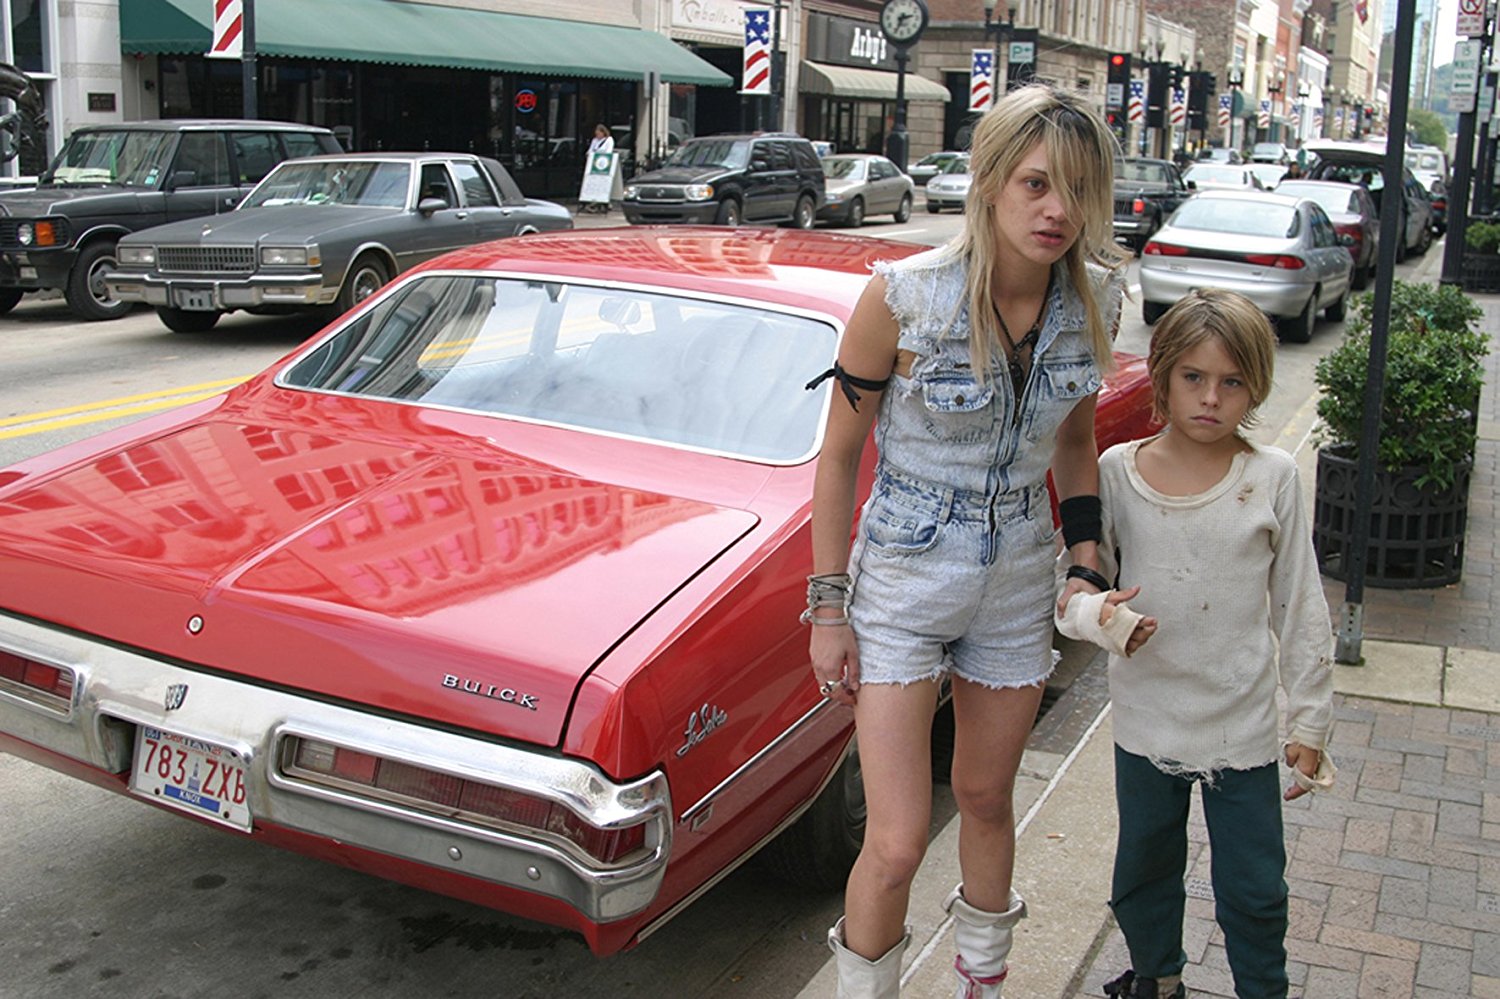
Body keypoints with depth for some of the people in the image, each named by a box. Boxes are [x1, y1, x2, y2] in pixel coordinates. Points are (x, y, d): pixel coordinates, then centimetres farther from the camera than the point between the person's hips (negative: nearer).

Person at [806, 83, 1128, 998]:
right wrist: (829, 611, -9)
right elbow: (839, 454, -11)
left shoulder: (1094, 301, -7)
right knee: (898, 845, -6)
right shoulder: (904, 296, -21)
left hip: (1017, 586, 4)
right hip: (901, 584, -4)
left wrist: (1088, 565, 6)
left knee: (986, 799, 21)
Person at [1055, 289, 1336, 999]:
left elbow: (1300, 608, -1)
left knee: (1254, 889, 8)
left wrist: (1309, 725, 0)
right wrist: (1091, 611, -23)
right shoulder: (1117, 472, -6)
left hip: (1244, 727, -1)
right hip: (1146, 720, 2)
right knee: (1145, 869, 20)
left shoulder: (1272, 478, -7)